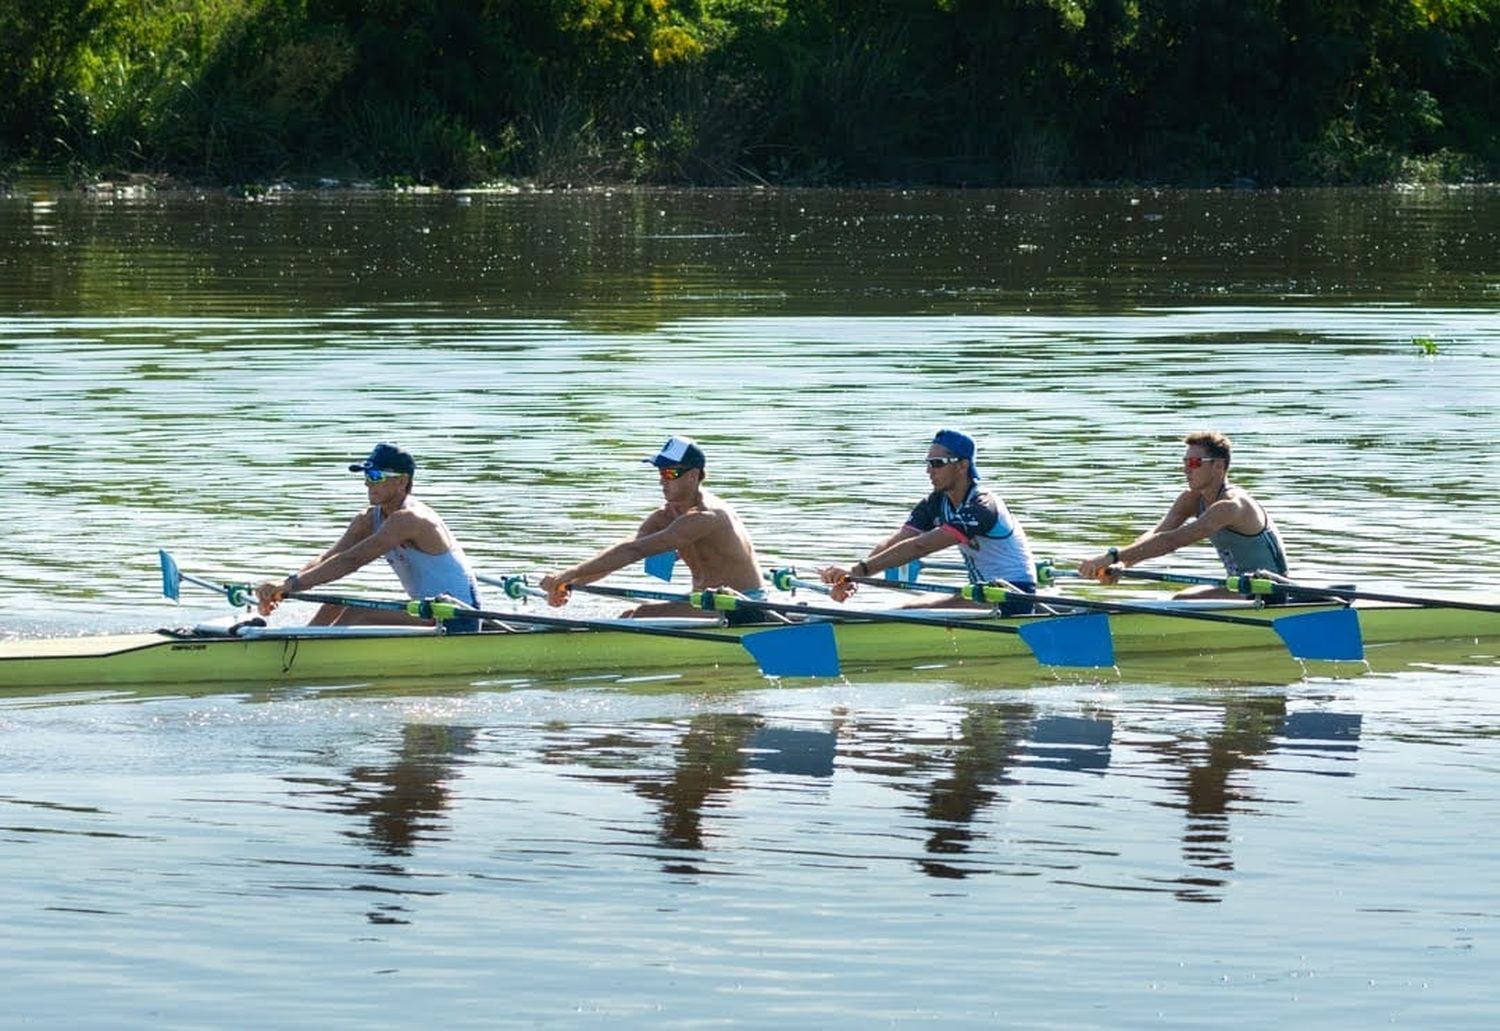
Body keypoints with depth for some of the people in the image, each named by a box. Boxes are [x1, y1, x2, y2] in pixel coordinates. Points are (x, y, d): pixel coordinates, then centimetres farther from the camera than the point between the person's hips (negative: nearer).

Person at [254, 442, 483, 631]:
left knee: (358, 615, -20)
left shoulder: (408, 519, -22)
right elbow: (326, 561, -3)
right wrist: (283, 588, -20)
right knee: (339, 605, 5)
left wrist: (291, 584, -33)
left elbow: (352, 560, -29)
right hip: (430, 614, 9)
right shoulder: (370, 520, 6)